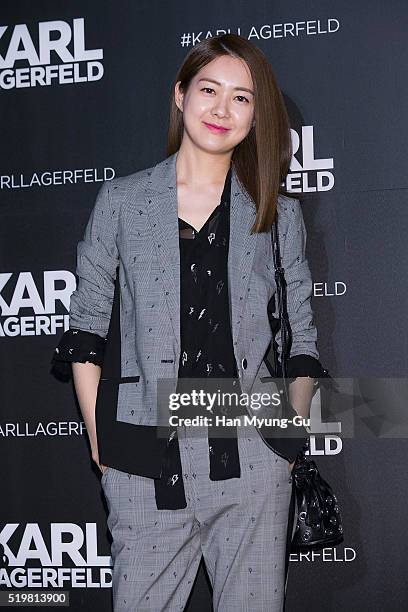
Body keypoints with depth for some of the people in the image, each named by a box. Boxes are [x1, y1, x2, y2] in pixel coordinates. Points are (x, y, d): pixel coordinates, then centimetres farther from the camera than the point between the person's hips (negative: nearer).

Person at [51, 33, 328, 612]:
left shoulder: (279, 214, 9)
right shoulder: (121, 201, 6)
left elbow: (300, 339, 12)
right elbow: (86, 329, 7)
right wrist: (101, 443, 1)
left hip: (252, 461, 1)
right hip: (147, 466, -1)